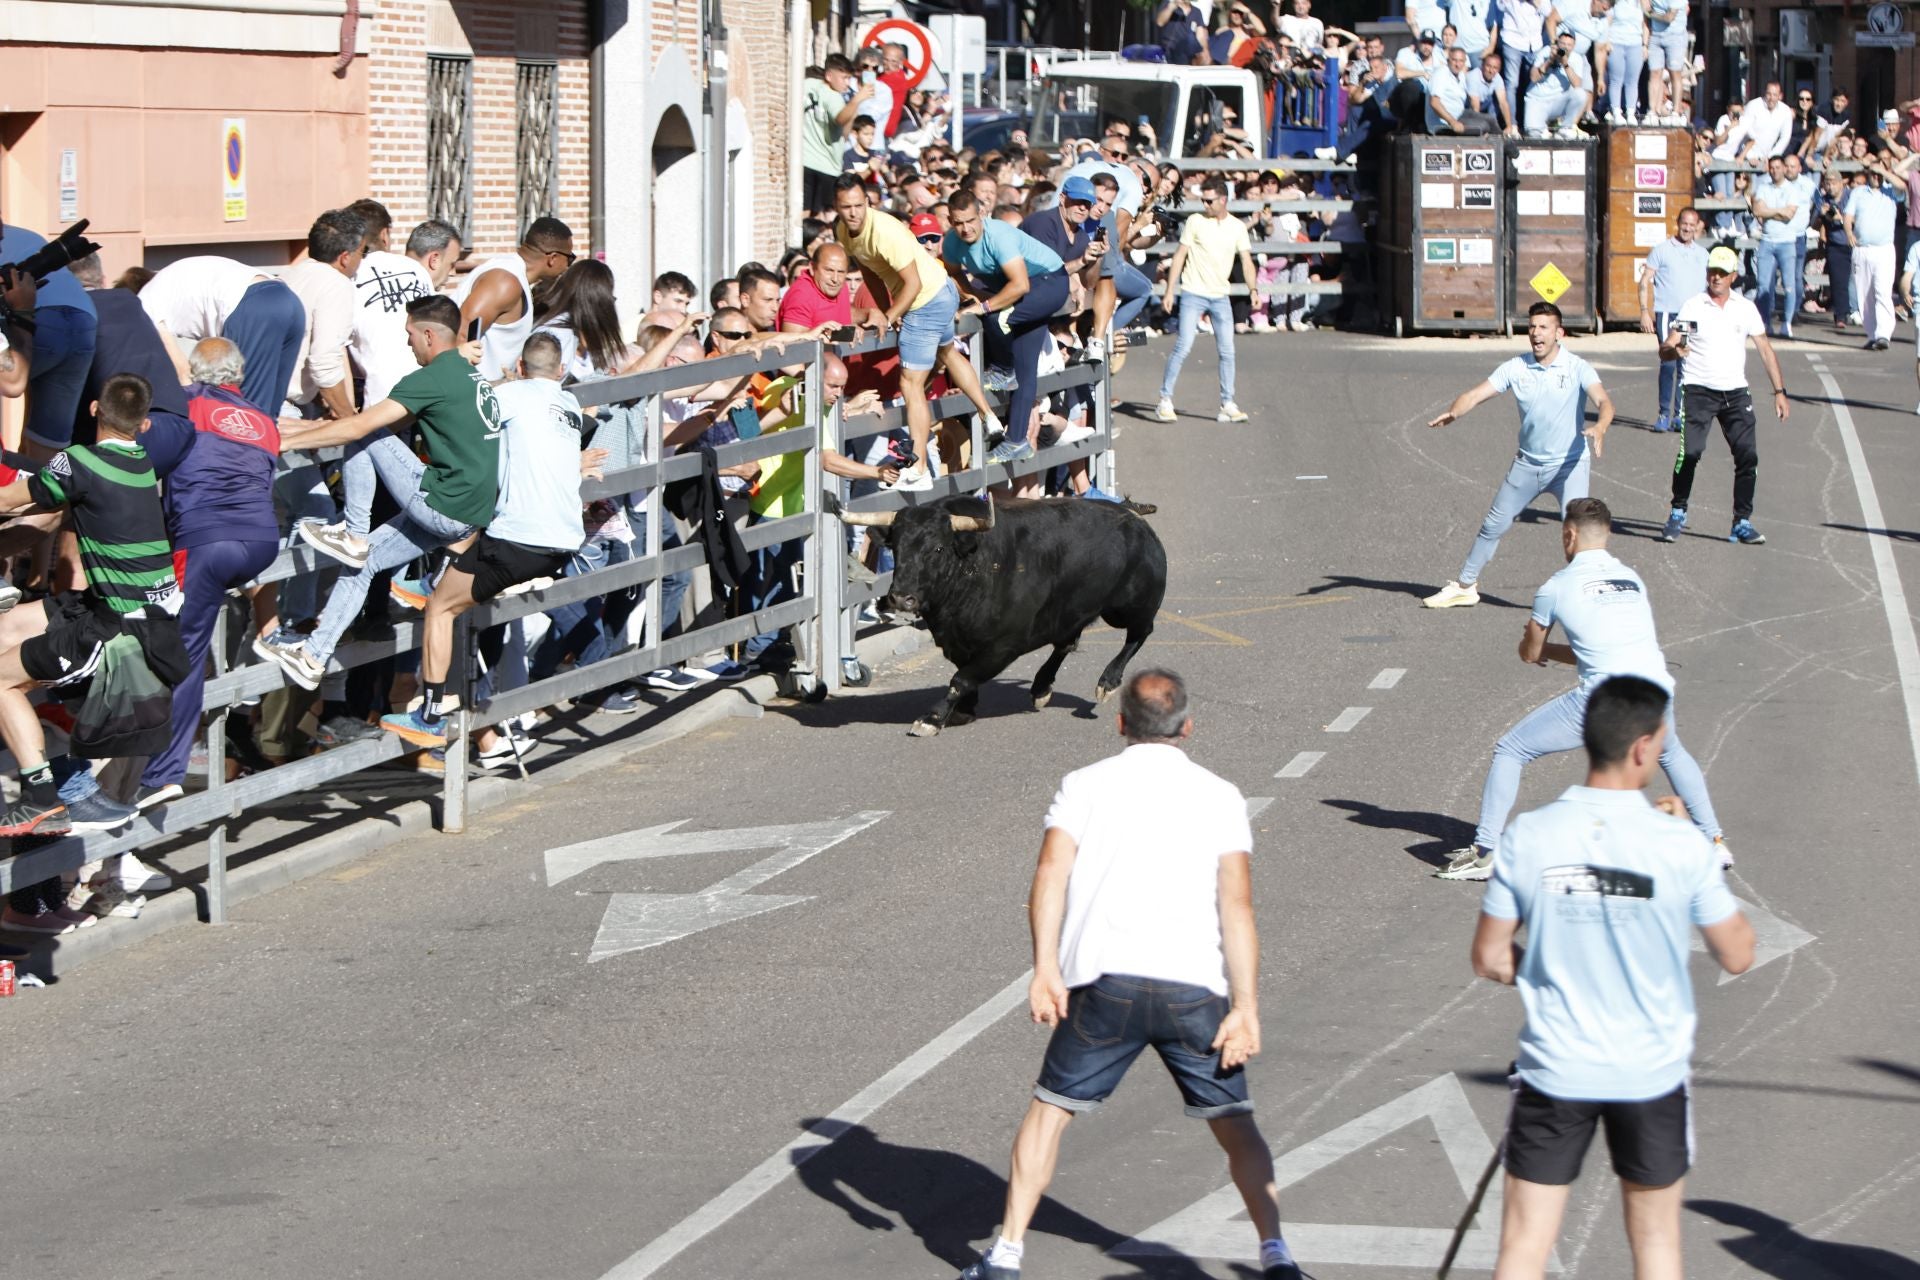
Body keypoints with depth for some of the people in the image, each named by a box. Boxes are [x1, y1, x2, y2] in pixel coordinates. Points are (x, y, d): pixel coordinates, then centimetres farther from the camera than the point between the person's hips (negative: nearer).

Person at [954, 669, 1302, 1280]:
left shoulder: (1085, 784, 11)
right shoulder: (1219, 795, 11)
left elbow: (1051, 873, -6)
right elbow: (1237, 904, 1)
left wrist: (1045, 970, -13)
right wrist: (1245, 1008, -3)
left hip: (1105, 982, 0)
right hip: (1196, 988, 0)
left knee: (1050, 1109, 14)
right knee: (1234, 1122, 13)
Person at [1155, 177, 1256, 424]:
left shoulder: (1237, 227, 5)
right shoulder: (1196, 221, -2)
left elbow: (1246, 260, 2)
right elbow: (1179, 256, -1)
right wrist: (1170, 291, -5)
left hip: (1220, 297, 3)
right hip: (1193, 294, -3)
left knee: (1227, 351, 1)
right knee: (1183, 347, -10)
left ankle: (1227, 405, 8)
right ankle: (1165, 401, -4)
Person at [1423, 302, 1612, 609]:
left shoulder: (1577, 368, -13)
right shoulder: (1516, 368, -3)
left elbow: (1604, 402, -26)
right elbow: (1477, 394, -6)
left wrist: (1600, 426, -49)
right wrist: (1453, 413, -28)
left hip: (1570, 465, -4)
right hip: (1527, 464, 4)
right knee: (1494, 525, 14)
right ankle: (1465, 585, 31)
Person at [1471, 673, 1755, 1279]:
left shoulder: (1528, 836, -11)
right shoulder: (1680, 846, -15)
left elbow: (1490, 958, -3)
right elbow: (1737, 955, -2)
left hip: (1553, 1070, 0)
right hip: (1652, 1073, 0)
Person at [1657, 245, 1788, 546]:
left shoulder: (1745, 308, 8)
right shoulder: (1692, 307, 0)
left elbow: (1765, 349, 11)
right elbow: (1665, 350, -4)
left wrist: (1779, 391, 5)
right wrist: (1675, 349, -28)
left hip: (1735, 392, 3)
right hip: (1698, 389, -3)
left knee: (1748, 456, -6)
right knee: (1689, 453, -15)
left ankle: (1743, 523, 3)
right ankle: (1677, 514, 4)